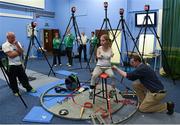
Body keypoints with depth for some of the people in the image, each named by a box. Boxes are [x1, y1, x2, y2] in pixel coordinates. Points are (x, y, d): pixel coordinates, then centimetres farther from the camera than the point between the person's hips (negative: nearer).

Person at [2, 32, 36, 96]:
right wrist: (18, 52, -9)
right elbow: (11, 55, -22)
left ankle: (29, 88, 26)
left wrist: (17, 45, -16)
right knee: (13, 80, 8)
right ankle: (15, 91, 26)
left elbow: (21, 52, -7)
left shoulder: (17, 43, 6)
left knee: (24, 77, 13)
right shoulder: (5, 45, -11)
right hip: (11, 66, -4)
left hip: (19, 64, 5)